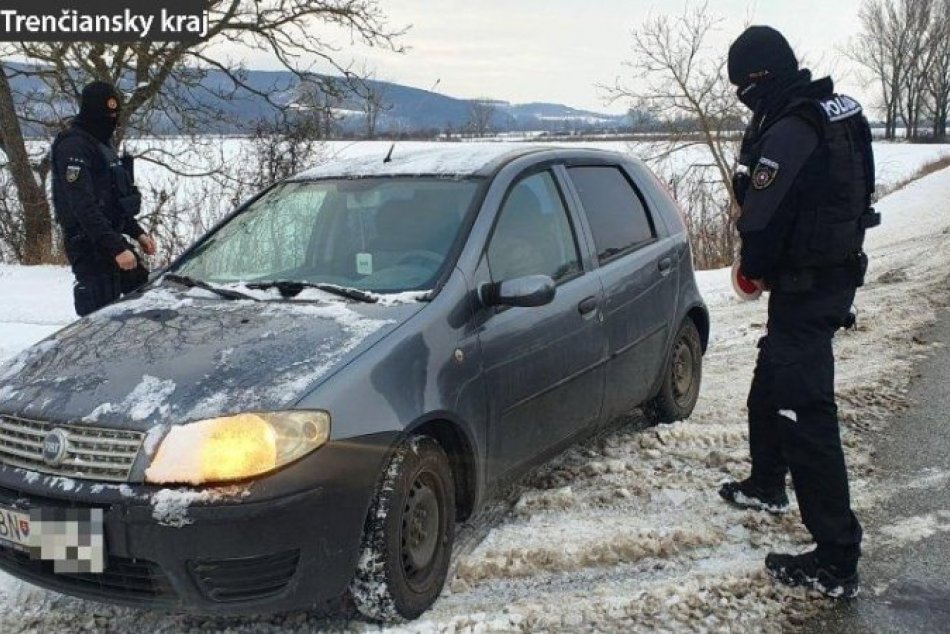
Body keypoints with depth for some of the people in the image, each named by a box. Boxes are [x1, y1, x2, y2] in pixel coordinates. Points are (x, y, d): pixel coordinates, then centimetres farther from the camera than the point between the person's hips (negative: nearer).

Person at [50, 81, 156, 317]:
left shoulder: (102, 143, 16)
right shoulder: (73, 146, -15)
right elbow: (84, 206, -24)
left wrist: (137, 233, 17)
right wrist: (116, 247, -28)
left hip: (112, 239, 10)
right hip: (90, 247, -10)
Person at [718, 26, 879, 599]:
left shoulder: (787, 134, -23)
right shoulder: (842, 113, 7)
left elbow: (763, 221, -21)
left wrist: (754, 267, 1)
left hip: (805, 287, -10)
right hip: (839, 268, 10)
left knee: (804, 412, -8)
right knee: (770, 385, 26)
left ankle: (837, 561, -4)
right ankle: (767, 486, 46)